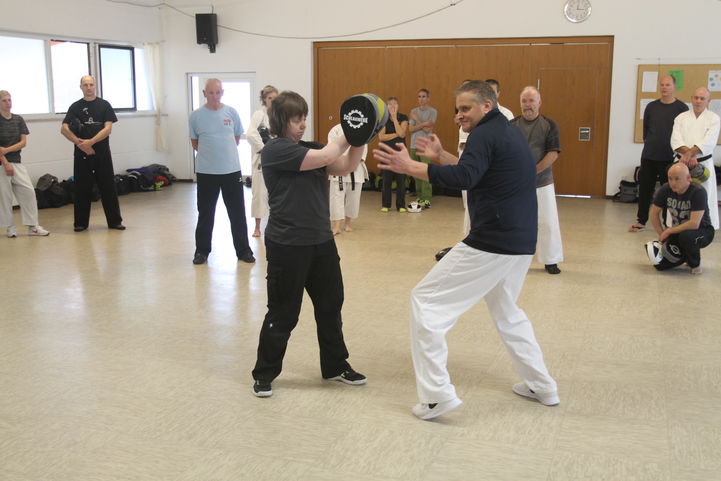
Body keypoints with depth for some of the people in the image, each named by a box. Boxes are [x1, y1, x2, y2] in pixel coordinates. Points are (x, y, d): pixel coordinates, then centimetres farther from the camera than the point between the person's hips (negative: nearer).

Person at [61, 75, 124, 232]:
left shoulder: (104, 105, 5)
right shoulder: (75, 107, 8)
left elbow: (108, 128, -5)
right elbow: (64, 129, -1)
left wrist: (90, 142, -15)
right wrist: (79, 142, -14)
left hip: (102, 153, -1)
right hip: (82, 154, 1)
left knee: (108, 187, 1)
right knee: (82, 188, 4)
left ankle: (114, 221, 7)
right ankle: (81, 223, 13)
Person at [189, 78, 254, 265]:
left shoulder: (231, 113, 1)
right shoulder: (196, 116, -1)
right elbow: (195, 143, 9)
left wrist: (224, 151, 12)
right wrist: (209, 152, 4)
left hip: (231, 170, 1)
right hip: (206, 171, -1)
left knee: (237, 212, 6)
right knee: (205, 213, 9)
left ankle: (243, 250, 17)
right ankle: (202, 251, 21)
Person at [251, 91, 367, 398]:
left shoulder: (309, 148, 12)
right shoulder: (275, 150, -13)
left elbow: (346, 167, 4)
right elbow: (324, 157, -21)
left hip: (321, 242, 8)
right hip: (287, 246, -8)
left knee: (331, 305, 15)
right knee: (283, 314, 3)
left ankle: (335, 366, 31)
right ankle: (264, 374, 21)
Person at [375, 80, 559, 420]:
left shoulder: (486, 134, -11)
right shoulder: (509, 133, 19)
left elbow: (464, 179, -27)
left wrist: (409, 167, -27)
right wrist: (441, 156, 21)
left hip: (491, 244, -10)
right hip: (521, 245, 10)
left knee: (425, 301, -4)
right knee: (506, 311, 29)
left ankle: (437, 395, -5)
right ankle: (541, 386, 32)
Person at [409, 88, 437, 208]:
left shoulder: (432, 112, 0)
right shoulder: (414, 111, 13)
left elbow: (427, 129, -9)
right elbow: (411, 129, 2)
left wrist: (417, 119, -1)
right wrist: (423, 124, -11)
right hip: (414, 145, 5)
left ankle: (426, 199, -10)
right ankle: (419, 197, 15)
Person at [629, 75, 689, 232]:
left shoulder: (682, 108, -1)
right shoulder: (651, 106, 8)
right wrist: (649, 143, 8)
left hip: (670, 158, -3)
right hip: (649, 156, 3)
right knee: (645, 189, 6)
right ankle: (641, 221, 17)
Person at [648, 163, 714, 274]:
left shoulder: (698, 192, -25)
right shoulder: (666, 189, -11)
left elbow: (694, 224, -32)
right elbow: (653, 213, 2)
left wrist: (669, 231, -21)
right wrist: (663, 236, -3)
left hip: (702, 231, -5)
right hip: (677, 231, 5)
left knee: (686, 235, -39)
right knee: (660, 264, -13)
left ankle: (695, 264, -8)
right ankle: (685, 256, 19)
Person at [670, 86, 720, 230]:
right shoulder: (681, 117, 7)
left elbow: (708, 142, -13)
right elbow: (676, 140, -6)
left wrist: (689, 154, -25)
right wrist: (689, 154, -21)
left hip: (704, 163, -2)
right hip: (681, 162, 2)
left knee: (705, 196, 0)